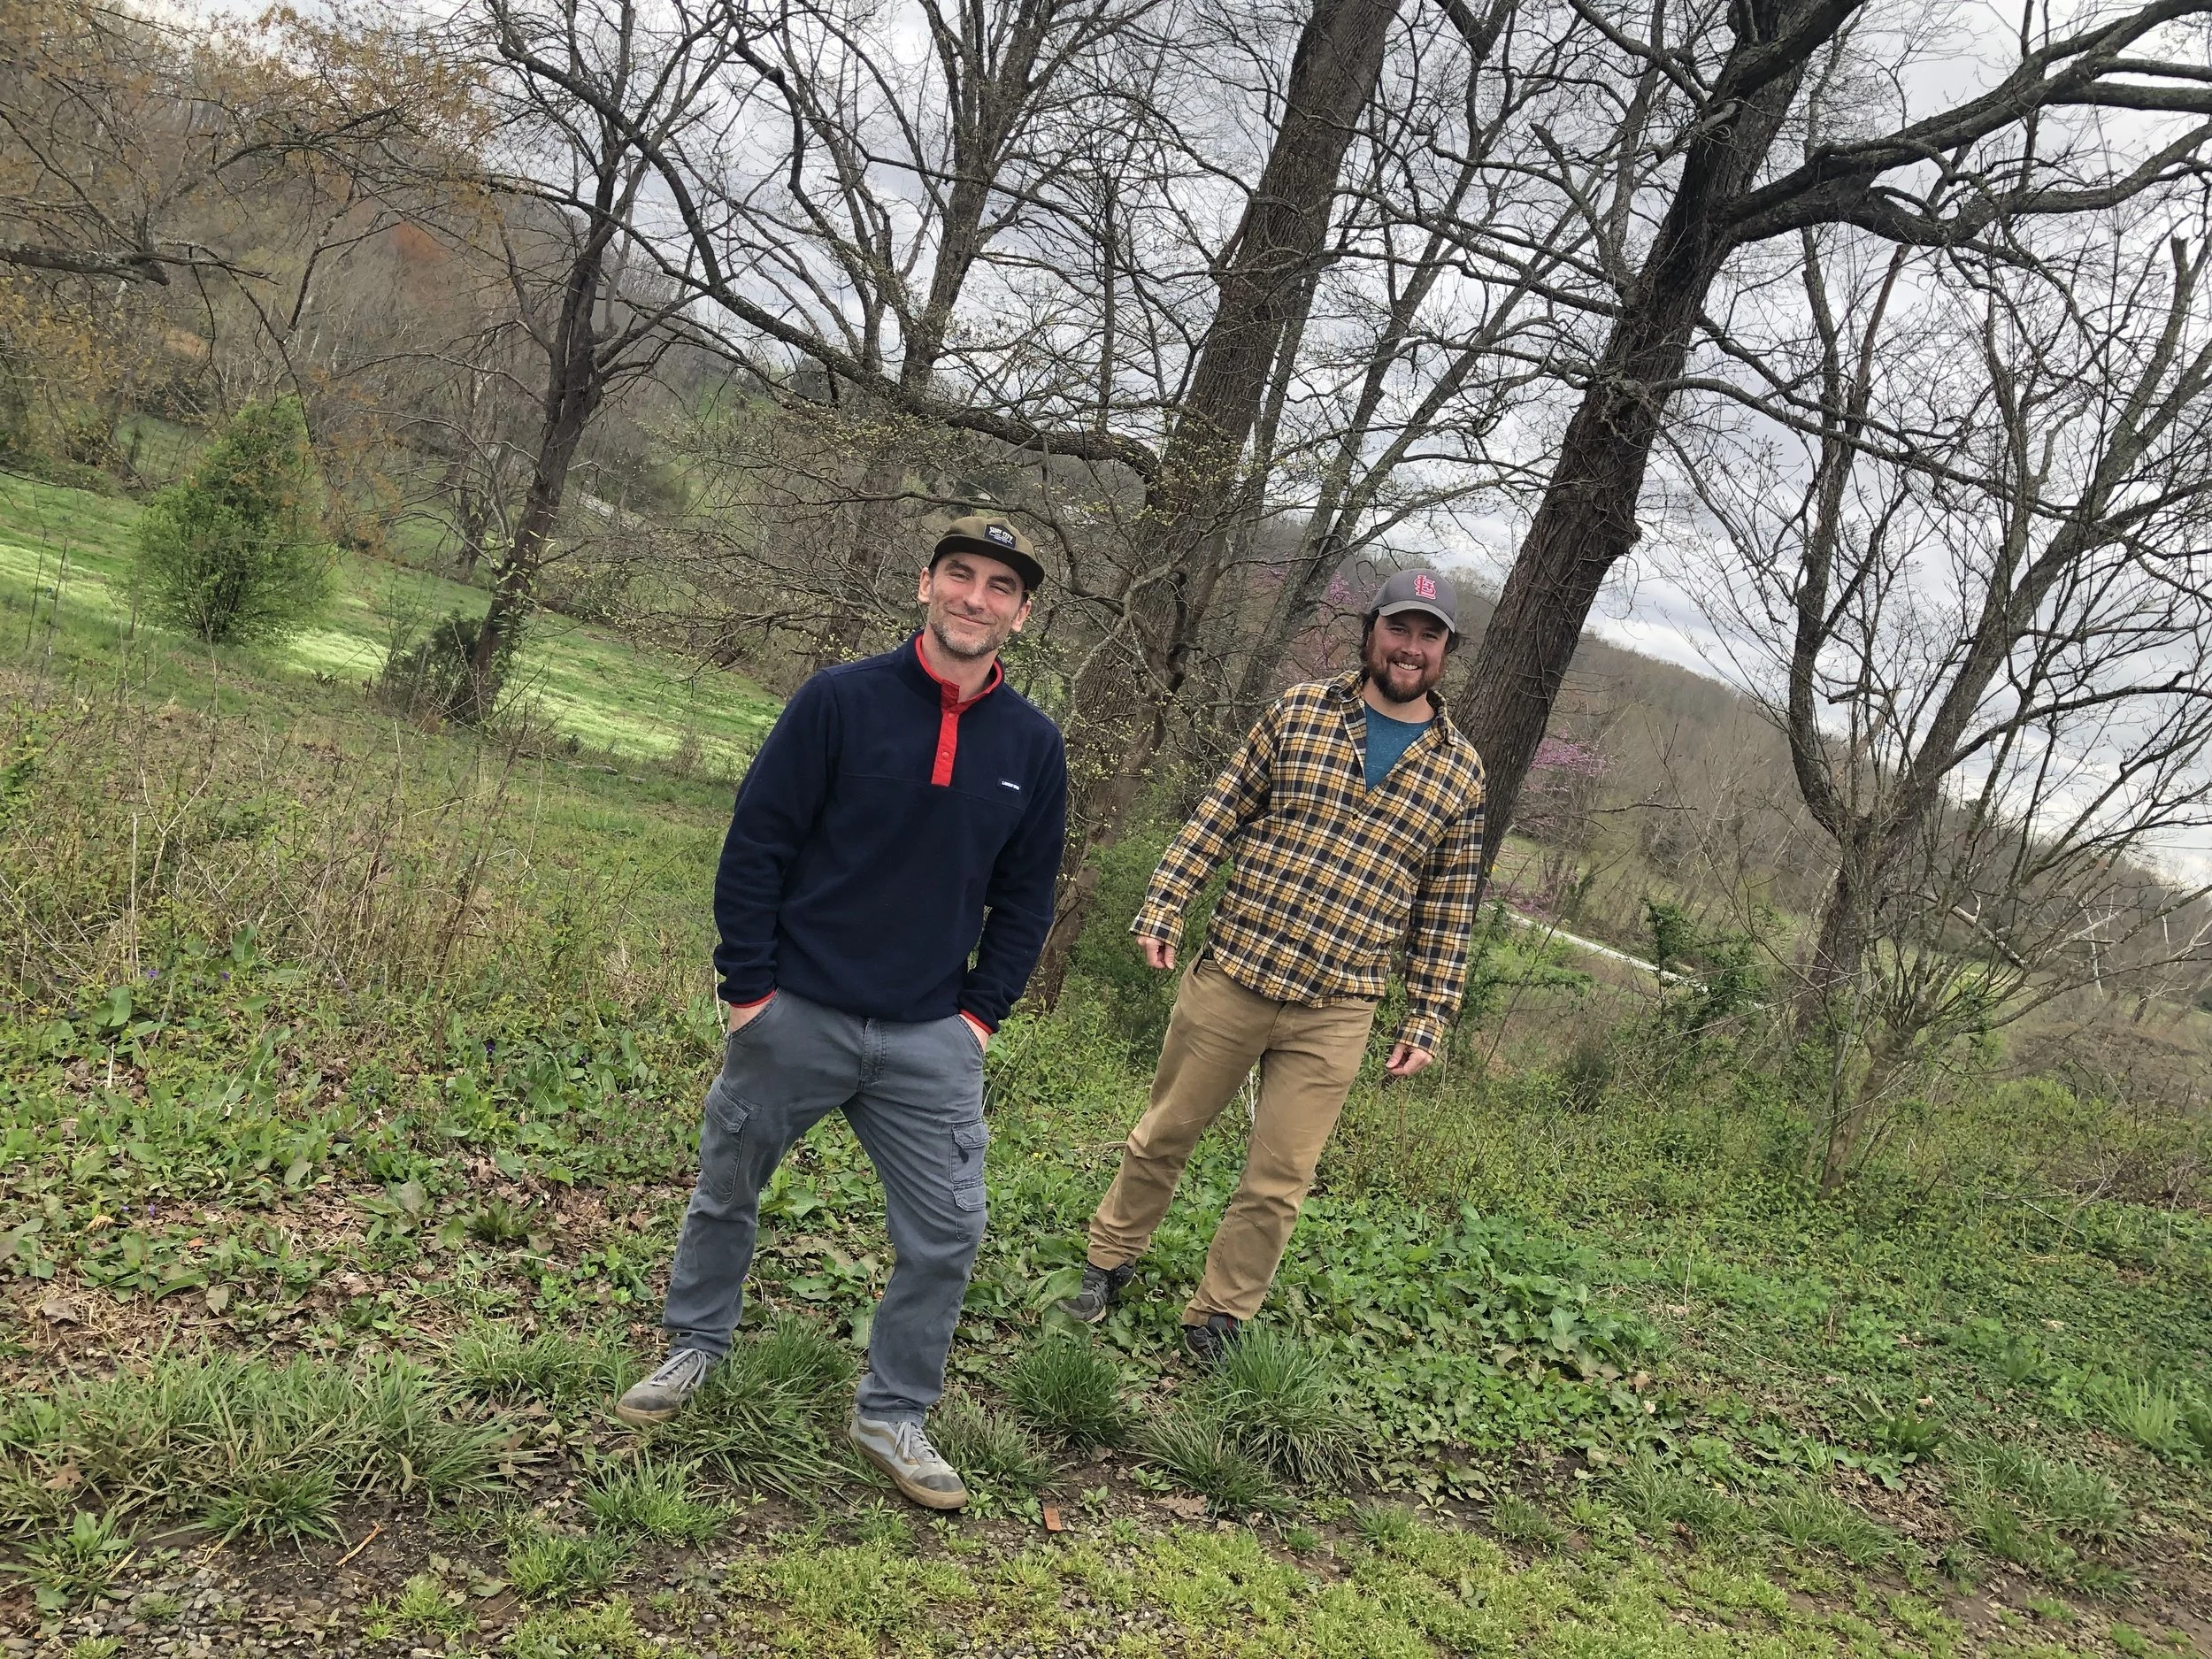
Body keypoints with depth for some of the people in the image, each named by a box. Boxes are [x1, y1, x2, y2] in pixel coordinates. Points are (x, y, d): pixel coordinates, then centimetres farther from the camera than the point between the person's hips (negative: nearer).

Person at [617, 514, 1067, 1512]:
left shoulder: (1032, 746, 1)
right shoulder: (839, 701, -9)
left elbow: (1026, 894, 9)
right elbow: (755, 843, -7)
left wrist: (983, 1011, 3)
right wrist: (747, 985, -9)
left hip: (932, 1038, 2)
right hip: (795, 1017, -2)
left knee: (947, 1231, 1)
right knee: (726, 1195, 14)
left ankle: (891, 1415, 20)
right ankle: (695, 1346, 40)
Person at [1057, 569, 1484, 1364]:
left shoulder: (1460, 772, 4)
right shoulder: (1299, 710, 1)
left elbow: (1447, 909, 7)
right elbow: (1219, 814, 3)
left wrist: (1428, 1017, 4)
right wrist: (1160, 908, -4)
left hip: (1334, 1015, 0)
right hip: (1230, 974, 0)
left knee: (1277, 1185, 7)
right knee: (1163, 1136, 15)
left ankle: (1217, 1320, 26)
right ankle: (1110, 1260, 38)